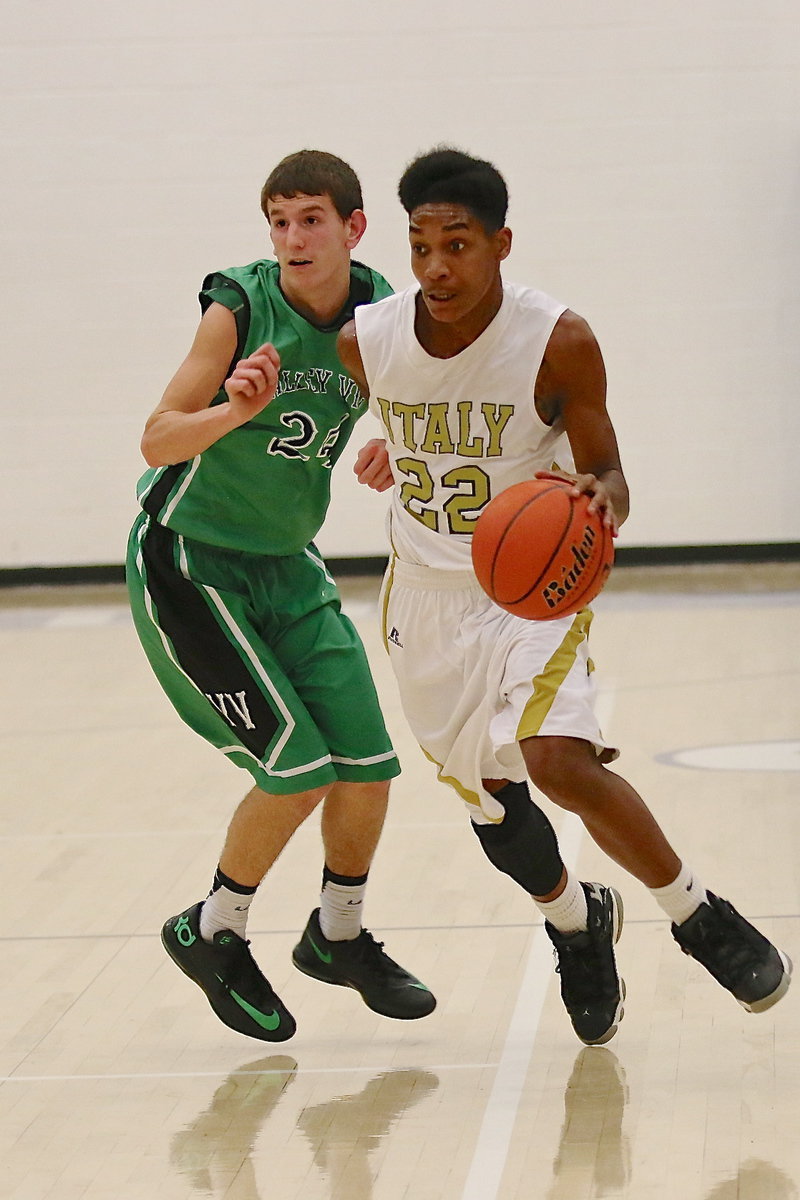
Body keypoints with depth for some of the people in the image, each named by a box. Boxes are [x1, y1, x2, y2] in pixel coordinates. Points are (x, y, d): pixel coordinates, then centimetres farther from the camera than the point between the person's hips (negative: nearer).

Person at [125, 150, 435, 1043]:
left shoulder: (380, 314, -5)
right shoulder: (239, 310, -19)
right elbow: (157, 441, -22)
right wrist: (235, 409, -41)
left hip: (286, 565, 6)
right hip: (186, 560, -6)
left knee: (367, 762, 1)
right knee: (299, 766, -14)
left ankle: (338, 936, 27)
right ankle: (211, 934, 9)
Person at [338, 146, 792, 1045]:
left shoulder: (559, 344, -21)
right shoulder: (366, 342, -10)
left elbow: (608, 481, -17)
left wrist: (595, 496, -34)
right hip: (426, 592, 4)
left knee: (558, 760, -26)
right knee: (487, 800, 11)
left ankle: (697, 914, -4)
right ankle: (577, 922, 41)